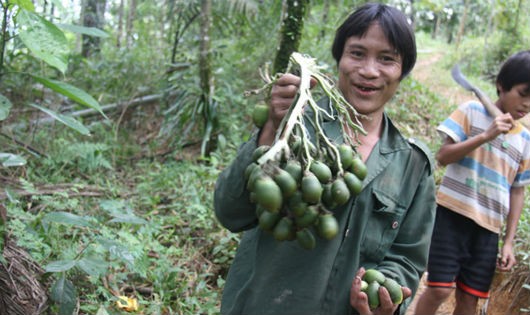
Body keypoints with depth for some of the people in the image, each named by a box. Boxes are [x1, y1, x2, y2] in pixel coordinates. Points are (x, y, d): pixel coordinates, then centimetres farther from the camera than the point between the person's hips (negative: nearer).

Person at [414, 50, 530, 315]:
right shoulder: (472, 111, -1)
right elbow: (442, 157, -8)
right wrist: (485, 136, -19)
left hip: (488, 227, 4)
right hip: (453, 215, -4)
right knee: (440, 288, -8)